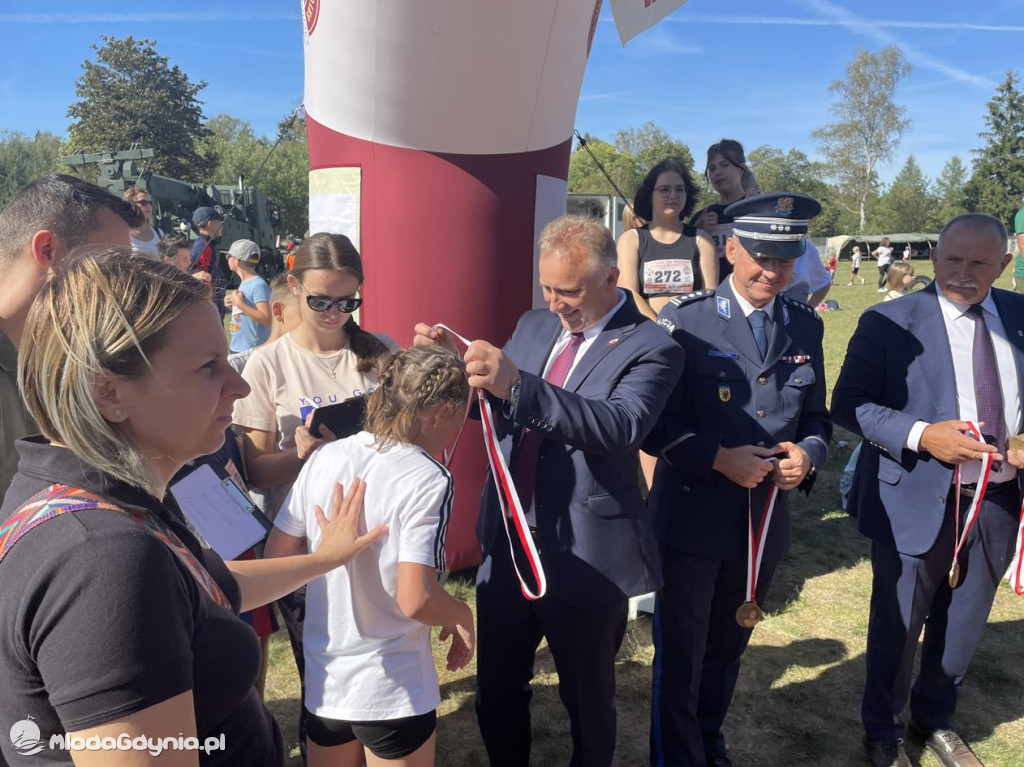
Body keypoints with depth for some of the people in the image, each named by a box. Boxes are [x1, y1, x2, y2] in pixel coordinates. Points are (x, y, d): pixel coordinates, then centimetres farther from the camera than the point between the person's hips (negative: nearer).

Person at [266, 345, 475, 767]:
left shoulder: (323, 457, -6)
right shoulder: (428, 480, -21)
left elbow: (277, 556, 1)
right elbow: (415, 600, -25)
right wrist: (464, 616, -6)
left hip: (321, 682, 5)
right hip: (391, 694, -4)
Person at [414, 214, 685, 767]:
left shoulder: (649, 349, -13)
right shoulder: (534, 326, 6)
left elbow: (621, 427, -30)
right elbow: (493, 405, 9)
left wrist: (518, 384, -41)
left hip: (585, 557, -5)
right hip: (507, 544, 6)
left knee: (587, 701, 18)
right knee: (496, 691, 21)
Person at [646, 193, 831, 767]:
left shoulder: (806, 327, 4)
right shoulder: (685, 320, -10)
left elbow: (816, 415, 11)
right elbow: (655, 422, -12)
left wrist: (809, 453, -10)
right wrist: (719, 458, -20)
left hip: (767, 522, 5)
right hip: (693, 520, -4)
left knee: (727, 652, 24)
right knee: (680, 658, 10)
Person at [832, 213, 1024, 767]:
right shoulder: (889, 322, -10)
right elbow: (848, 405, -12)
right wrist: (921, 435, -24)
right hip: (917, 502, -4)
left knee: (964, 624, 21)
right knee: (898, 627, 11)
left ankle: (935, 718, 46)